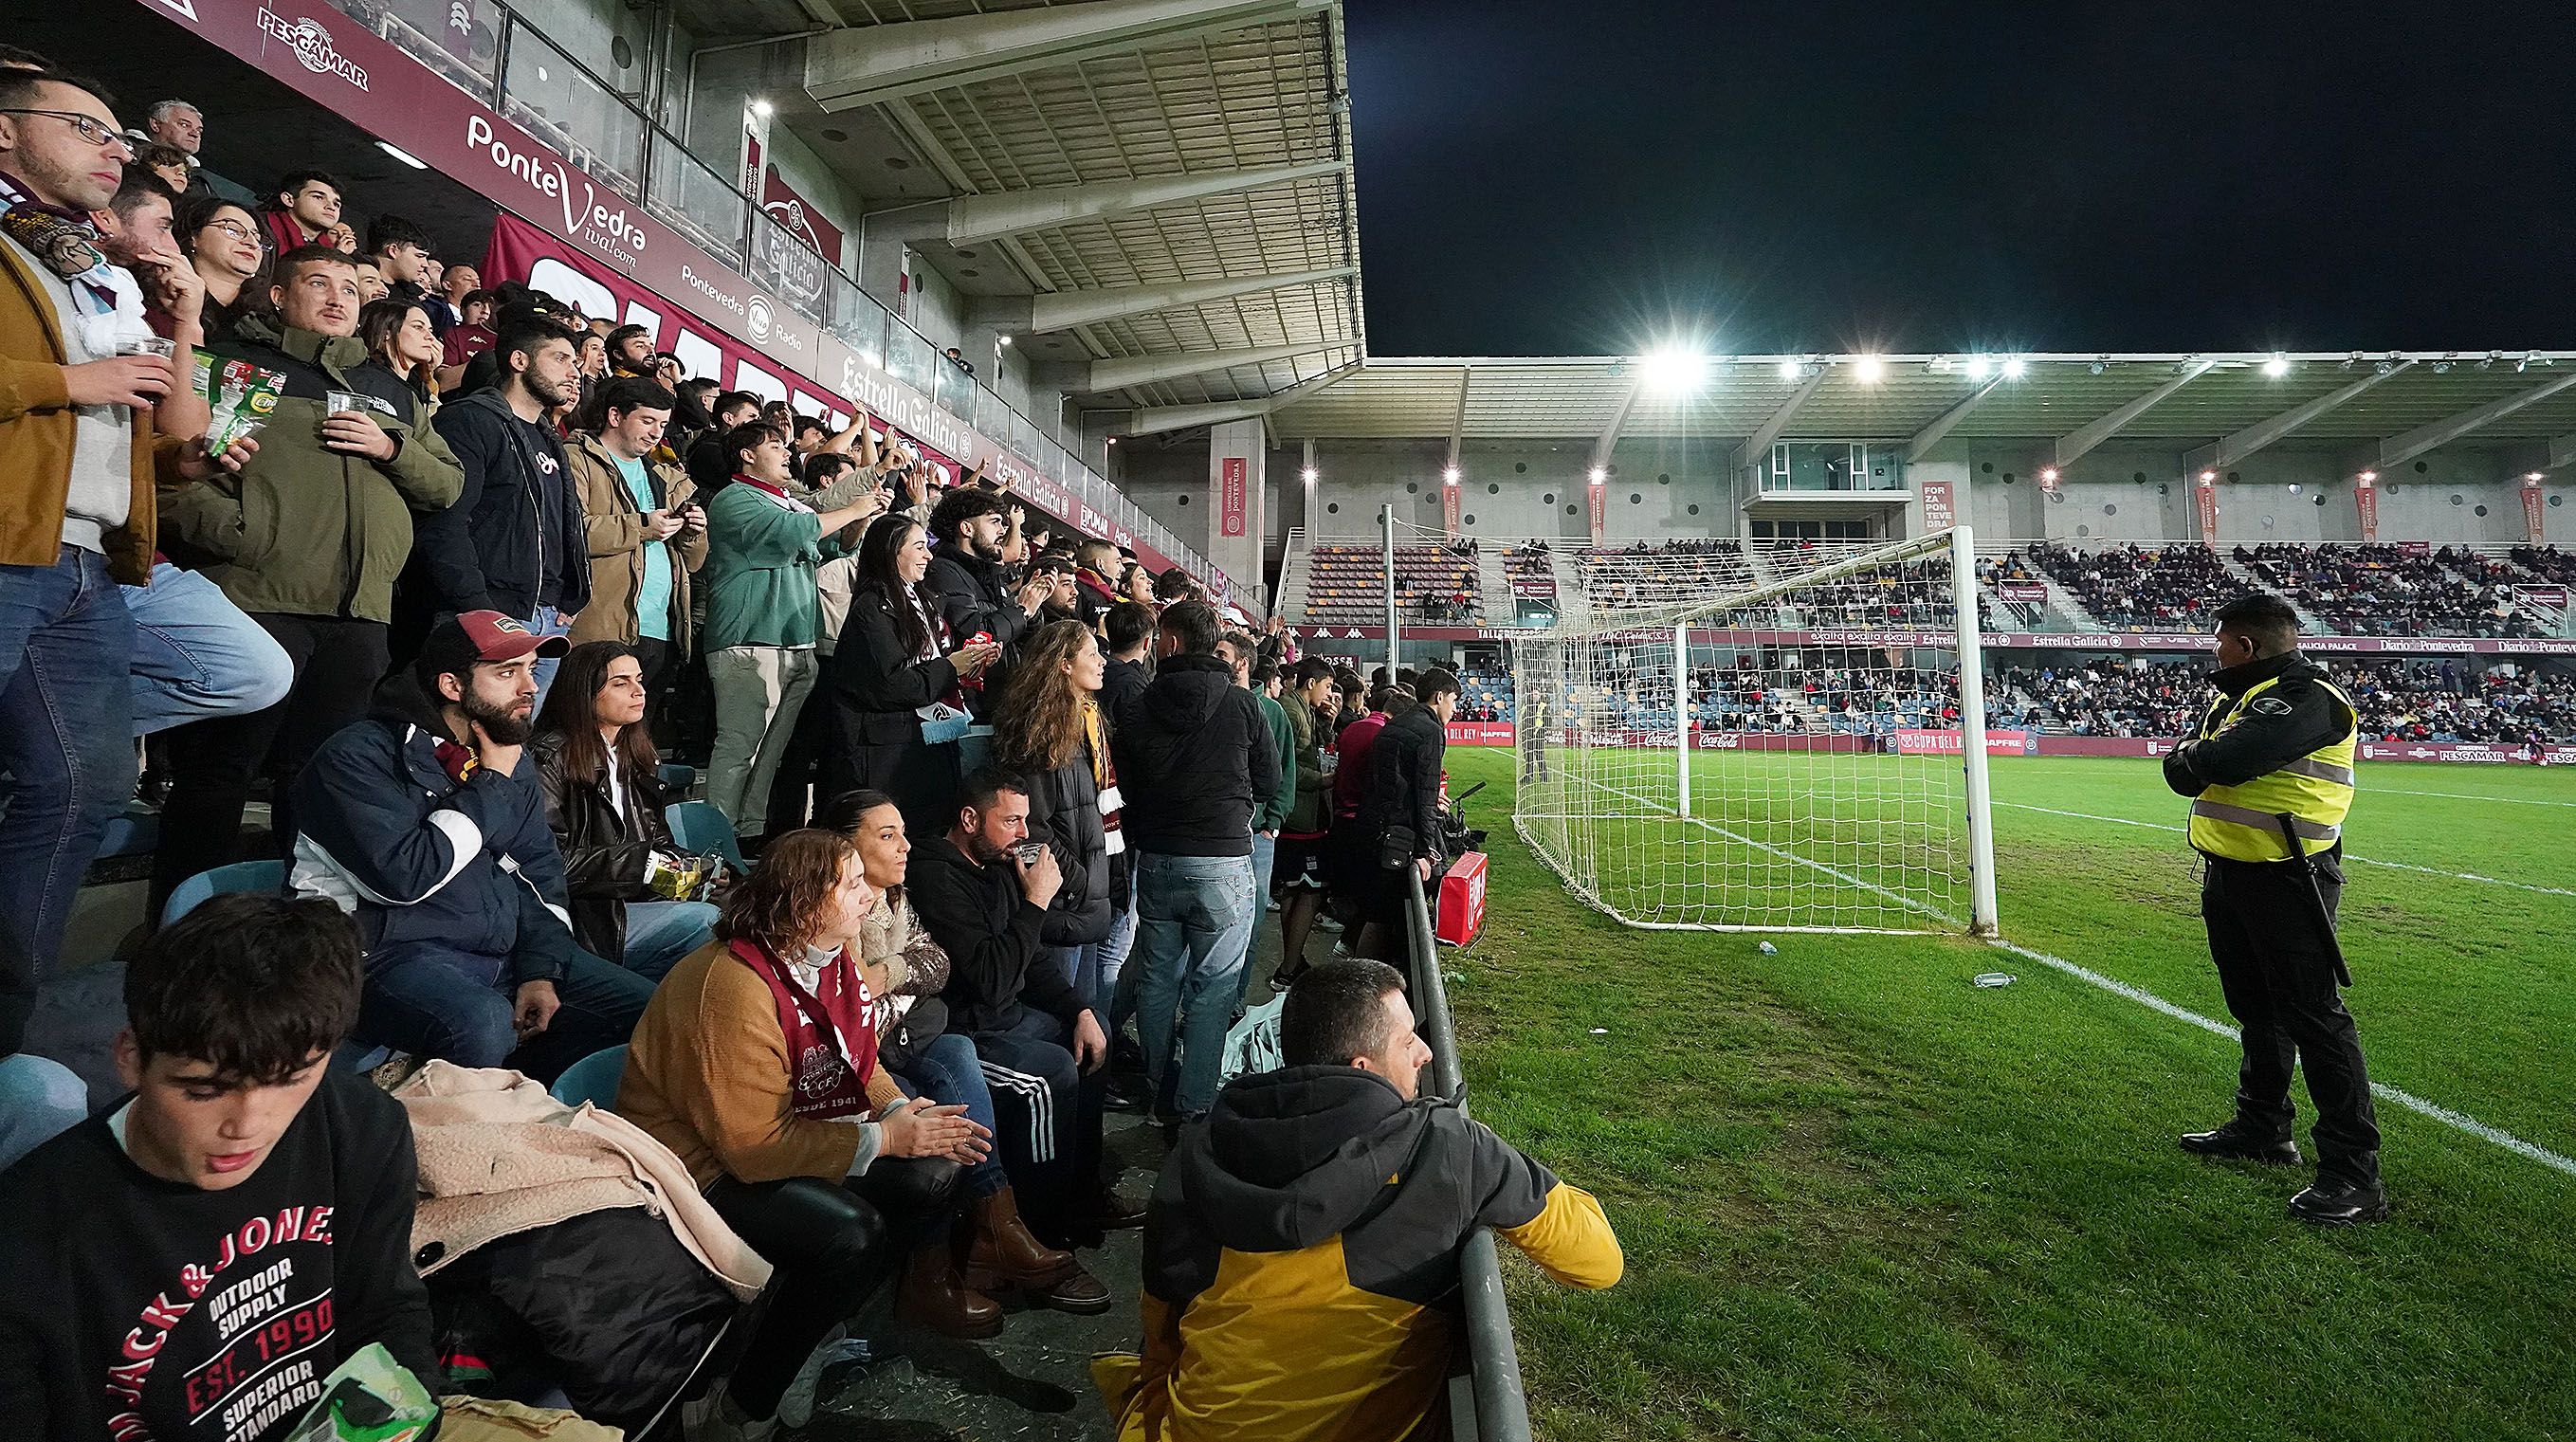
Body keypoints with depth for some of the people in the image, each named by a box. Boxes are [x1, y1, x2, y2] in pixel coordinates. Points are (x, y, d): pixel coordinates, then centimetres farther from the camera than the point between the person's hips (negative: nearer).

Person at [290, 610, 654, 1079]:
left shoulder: (512, 757, 14)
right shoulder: (357, 758, -8)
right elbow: (405, 877, -21)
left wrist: (541, 971, -2)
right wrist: (490, 786, -10)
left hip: (509, 950, 7)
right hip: (395, 952, -6)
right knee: (484, 1026, -38)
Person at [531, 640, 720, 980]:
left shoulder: (638, 755, 19)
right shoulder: (551, 759, -7)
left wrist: (670, 866, -1)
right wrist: (639, 863, -14)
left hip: (639, 899, 7)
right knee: (704, 921, -27)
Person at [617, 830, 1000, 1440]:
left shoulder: (834, 958, -2)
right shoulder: (736, 987, -29)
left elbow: (859, 1065, 9)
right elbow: (755, 1146, -28)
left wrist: (904, 1111, -12)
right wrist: (886, 1138, -25)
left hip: (791, 1136, 8)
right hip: (703, 1163, -8)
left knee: (931, 1175, -10)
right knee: (853, 1234, -28)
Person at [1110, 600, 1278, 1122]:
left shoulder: (1135, 710, -2)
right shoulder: (1242, 703, -7)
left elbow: (1126, 785, 8)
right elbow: (1269, 782, 3)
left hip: (1155, 861, 3)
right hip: (1223, 860, -3)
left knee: (1157, 979, 16)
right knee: (1212, 987, 5)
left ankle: (1158, 1089, 29)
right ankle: (1194, 1105, 8)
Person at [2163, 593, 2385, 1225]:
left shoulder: (2308, 697, -16)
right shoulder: (2236, 696, 15)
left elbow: (2234, 758, -28)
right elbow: (2188, 771, 12)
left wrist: (2193, 759, -7)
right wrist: (2193, 761, -10)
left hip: (2286, 880, -10)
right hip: (2229, 875, 10)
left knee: (2311, 1015, -7)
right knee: (2254, 1008, 20)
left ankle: (2354, 1174, 1)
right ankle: (2261, 1126, 35)